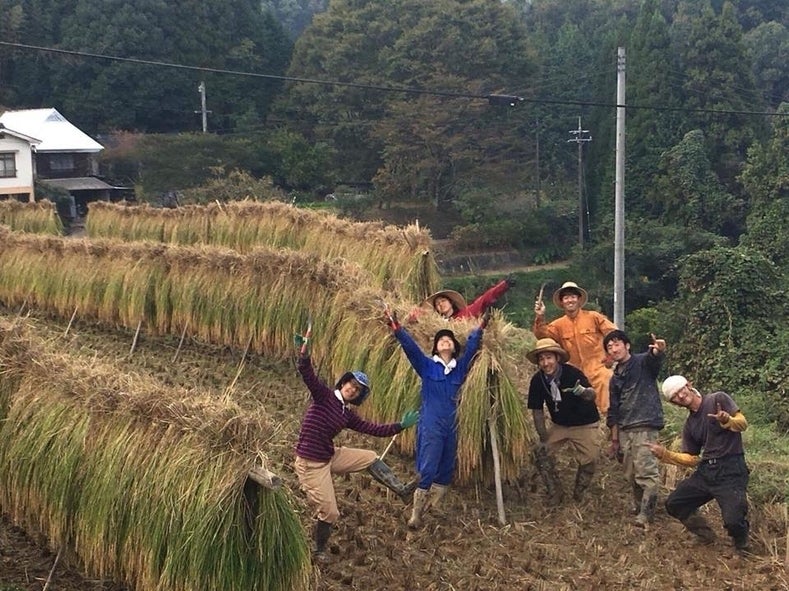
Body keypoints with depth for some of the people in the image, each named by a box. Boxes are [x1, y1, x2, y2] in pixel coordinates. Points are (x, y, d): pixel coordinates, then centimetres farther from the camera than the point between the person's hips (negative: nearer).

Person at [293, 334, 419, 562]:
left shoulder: (348, 415, 8)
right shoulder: (323, 396, -12)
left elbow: (374, 429, 11)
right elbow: (308, 375, -28)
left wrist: (401, 425, 6)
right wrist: (304, 351, -45)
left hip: (330, 456, 8)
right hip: (311, 463, -7)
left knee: (371, 458, 11)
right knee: (329, 513, -2)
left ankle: (403, 490, 21)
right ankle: (318, 551, 22)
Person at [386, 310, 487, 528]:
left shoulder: (460, 368, 10)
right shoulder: (427, 365, 1)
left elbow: (471, 347, 9)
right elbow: (410, 347, -11)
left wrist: (479, 328, -1)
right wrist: (397, 329, -23)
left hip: (451, 427, 5)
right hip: (430, 427, -5)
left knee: (446, 472, 10)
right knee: (428, 471, -8)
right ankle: (415, 515, 1)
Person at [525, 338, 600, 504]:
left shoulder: (572, 373, -28)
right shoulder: (537, 380, -15)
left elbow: (592, 394, -41)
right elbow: (537, 411, -7)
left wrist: (584, 392, -65)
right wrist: (543, 438, -10)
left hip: (585, 424, -4)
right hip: (559, 425, 4)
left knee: (589, 460, -10)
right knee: (541, 452, -8)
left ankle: (578, 494, 19)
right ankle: (555, 493, 9)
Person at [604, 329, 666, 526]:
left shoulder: (643, 362, -2)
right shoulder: (615, 378, 17)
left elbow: (655, 359, -28)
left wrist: (659, 350, -52)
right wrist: (614, 438, 16)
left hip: (645, 426, -7)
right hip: (624, 430, 7)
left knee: (646, 472, -13)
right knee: (631, 474, 10)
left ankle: (646, 514, -11)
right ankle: (638, 508, 23)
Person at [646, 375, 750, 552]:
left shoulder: (718, 399, -3)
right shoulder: (689, 426, 15)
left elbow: (743, 423, -9)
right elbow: (692, 459, 17)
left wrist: (727, 420, -30)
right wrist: (665, 455, 6)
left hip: (731, 470, -7)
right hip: (705, 471, 7)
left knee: (733, 522, -20)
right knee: (673, 505, 5)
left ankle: (742, 545, 16)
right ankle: (705, 535, 27)